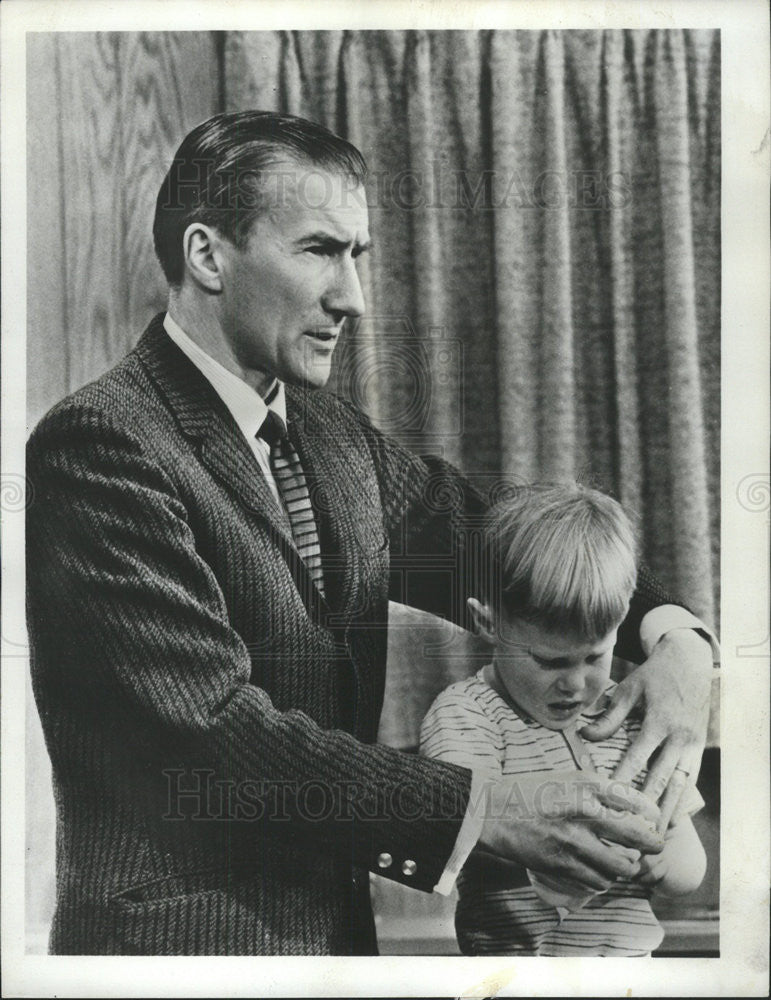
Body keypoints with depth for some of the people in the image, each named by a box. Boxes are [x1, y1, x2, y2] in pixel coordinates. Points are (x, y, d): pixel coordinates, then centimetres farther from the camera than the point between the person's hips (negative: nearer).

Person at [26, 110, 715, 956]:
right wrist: (484, 810, -25)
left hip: (336, 926, 8)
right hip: (184, 942, -7)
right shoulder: (99, 445, -18)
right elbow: (217, 727, -24)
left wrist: (668, 631, -9)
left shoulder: (328, 432, 8)